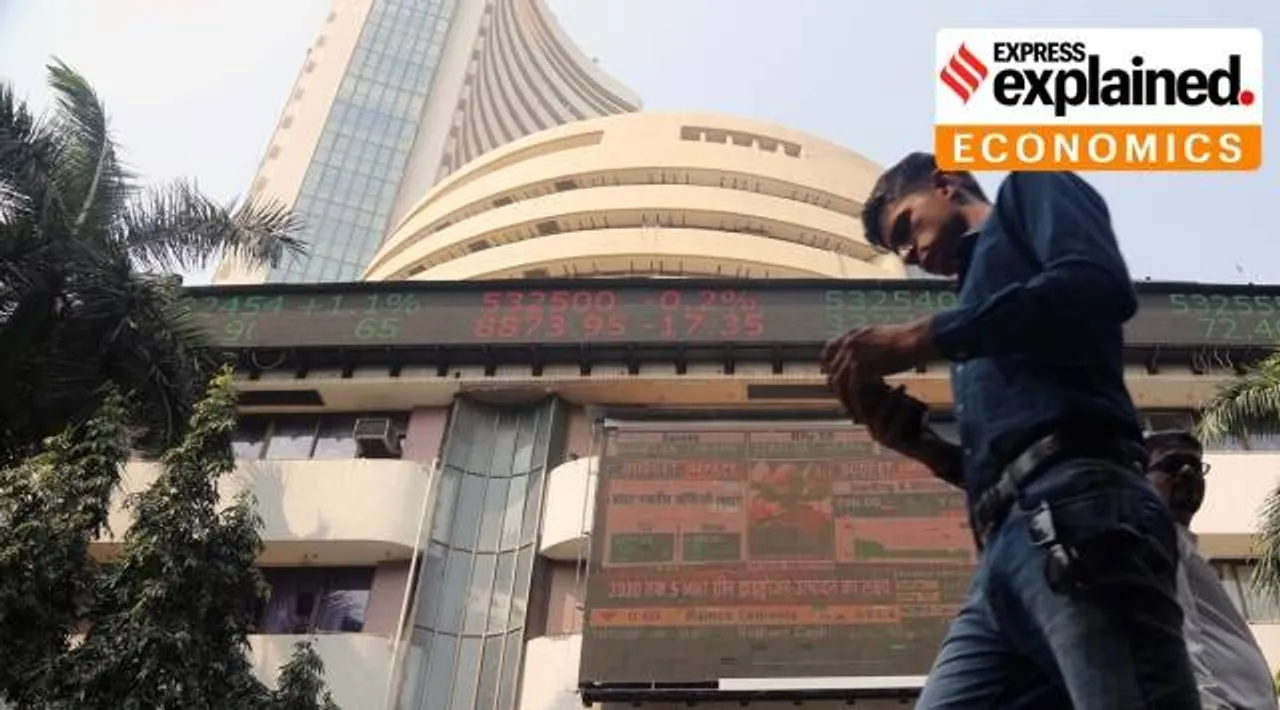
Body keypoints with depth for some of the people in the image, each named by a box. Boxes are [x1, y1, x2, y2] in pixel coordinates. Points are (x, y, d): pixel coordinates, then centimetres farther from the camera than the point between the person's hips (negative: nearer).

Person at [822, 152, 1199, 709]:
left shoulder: (1029, 191, 18)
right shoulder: (981, 289, 36)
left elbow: (1099, 285, -7)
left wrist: (922, 338, -7)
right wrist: (915, 440, 15)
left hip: (1074, 504, -8)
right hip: (1007, 545, 8)